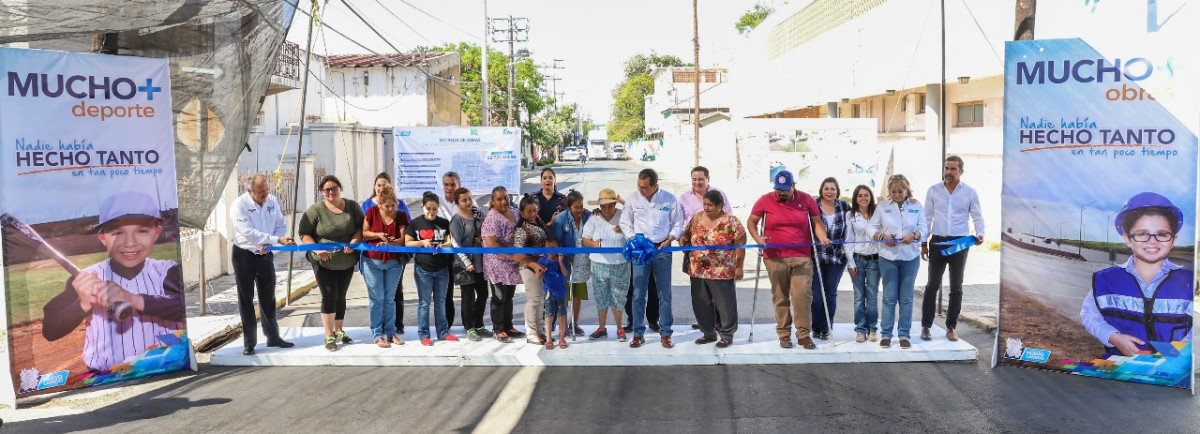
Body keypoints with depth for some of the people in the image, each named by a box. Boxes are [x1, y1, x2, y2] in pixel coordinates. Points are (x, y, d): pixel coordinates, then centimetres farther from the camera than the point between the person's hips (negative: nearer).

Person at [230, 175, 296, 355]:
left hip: (266, 254, 4)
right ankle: (249, 342, 12)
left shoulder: (272, 200, -2)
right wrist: (277, 240, -34)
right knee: (246, 300, 3)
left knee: (268, 298, 13)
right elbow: (249, 233, -28)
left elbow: (281, 226, 1)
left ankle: (273, 337, 25)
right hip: (244, 256, -4)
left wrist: (268, 244, -15)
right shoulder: (239, 205, -18)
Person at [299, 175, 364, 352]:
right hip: (323, 262, -3)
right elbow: (303, 233, -8)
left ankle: (338, 331, 29)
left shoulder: (352, 207, -1)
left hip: (346, 262, 3)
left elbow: (360, 228, 0)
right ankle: (329, 336, 5)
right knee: (329, 296, -4)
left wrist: (353, 242, -19)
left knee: (340, 296, 14)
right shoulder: (316, 210, -10)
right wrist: (317, 249, -21)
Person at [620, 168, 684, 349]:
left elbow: (678, 225, 5)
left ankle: (665, 333, 13)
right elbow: (625, 222, 11)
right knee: (638, 294, 2)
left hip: (662, 250, -1)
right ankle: (638, 334, 11)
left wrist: (669, 239, -11)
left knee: (664, 293, 4)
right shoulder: (634, 199, 2)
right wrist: (632, 238, -5)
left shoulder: (669, 199, -1)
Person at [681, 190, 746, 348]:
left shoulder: (730, 221, -9)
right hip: (698, 271, 6)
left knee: (725, 304, 3)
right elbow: (687, 234, 17)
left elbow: (740, 244, -9)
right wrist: (683, 241, -7)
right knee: (701, 304, 12)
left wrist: (738, 266, -11)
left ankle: (727, 335, 17)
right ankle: (708, 333, 27)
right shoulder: (697, 218, 8)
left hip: (721, 272, -6)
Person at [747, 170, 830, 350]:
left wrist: (822, 237, -7)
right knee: (780, 297, 5)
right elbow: (751, 221, 11)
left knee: (803, 295, -8)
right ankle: (784, 334, 16)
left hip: (802, 257, 0)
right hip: (775, 257, 0)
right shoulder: (765, 201, 3)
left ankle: (804, 334, 3)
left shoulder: (806, 199, 5)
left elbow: (816, 221, 12)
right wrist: (757, 238, -7)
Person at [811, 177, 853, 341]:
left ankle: (826, 329, 17)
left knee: (831, 294, 6)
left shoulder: (844, 206, 5)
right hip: (817, 257, -2)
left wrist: (849, 253, 10)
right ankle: (816, 328, 14)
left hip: (837, 258, 2)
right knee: (817, 294, -4)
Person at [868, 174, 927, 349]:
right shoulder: (883, 207, 3)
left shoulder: (916, 206, 5)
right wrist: (882, 236, -16)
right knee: (889, 297, 2)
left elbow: (923, 227, 2)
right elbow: (871, 227, 2)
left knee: (906, 298, 6)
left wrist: (914, 235, -20)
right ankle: (886, 334, 9)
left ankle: (904, 334, 14)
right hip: (888, 257, -1)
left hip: (910, 257, 1)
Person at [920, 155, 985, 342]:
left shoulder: (970, 192, 1)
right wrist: (923, 243, 4)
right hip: (938, 241, 0)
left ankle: (951, 327, 17)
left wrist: (979, 234, -14)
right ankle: (926, 326, 8)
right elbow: (927, 218, 7)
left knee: (956, 287, 8)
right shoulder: (933, 191, 3)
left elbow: (977, 217, 6)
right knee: (932, 285, 1)